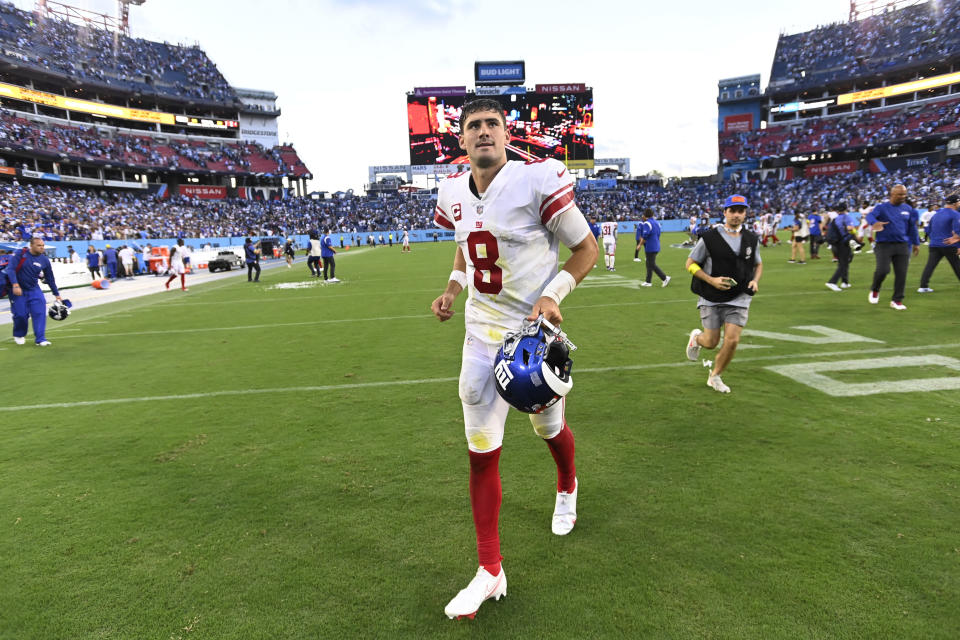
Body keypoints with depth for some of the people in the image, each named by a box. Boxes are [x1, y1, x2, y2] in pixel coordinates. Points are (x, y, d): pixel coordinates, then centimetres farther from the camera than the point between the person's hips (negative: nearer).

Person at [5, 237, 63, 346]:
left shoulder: (44, 260, -4)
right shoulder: (20, 253, -13)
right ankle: (19, 335, 28)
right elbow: (11, 269, -20)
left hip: (34, 289, 2)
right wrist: (15, 285, -34)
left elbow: (50, 279, 5)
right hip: (17, 289, -2)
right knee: (20, 314, -2)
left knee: (40, 311, -15)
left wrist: (56, 294, 10)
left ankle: (40, 339, -11)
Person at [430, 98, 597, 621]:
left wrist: (552, 295, -20)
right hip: (481, 335, 4)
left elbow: (585, 249, -7)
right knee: (481, 454, 2)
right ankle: (490, 570, 17)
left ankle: (567, 487, 57)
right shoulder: (453, 194, 2)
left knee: (549, 428, 18)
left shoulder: (537, 181, -15)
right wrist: (453, 287, 4)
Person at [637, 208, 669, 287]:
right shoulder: (657, 222, 12)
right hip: (656, 247, 9)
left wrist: (640, 245, -9)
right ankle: (648, 281, 20)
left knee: (652, 265, -4)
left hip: (650, 247, -9)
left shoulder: (647, 223, -14)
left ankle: (665, 278, -8)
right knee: (649, 264, 15)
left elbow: (645, 236, -21)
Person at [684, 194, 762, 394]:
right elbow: (690, 264, -4)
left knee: (732, 340, -7)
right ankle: (696, 337, 40)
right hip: (712, 298, -3)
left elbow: (758, 264, 20)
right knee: (711, 342, 2)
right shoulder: (709, 238, -8)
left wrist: (755, 281, -1)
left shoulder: (752, 239, 5)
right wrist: (712, 280, -16)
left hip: (739, 298, 3)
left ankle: (715, 376, 16)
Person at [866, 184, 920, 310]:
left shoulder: (908, 209, 12)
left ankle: (897, 300, 11)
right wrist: (875, 223, -45)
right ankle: (875, 290, 12)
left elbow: (912, 227, 21)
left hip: (902, 246, 4)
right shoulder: (882, 207, -2)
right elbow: (870, 215, -23)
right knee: (883, 270, -17)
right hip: (884, 244, -4)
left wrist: (916, 243, 21)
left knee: (901, 273, 0)